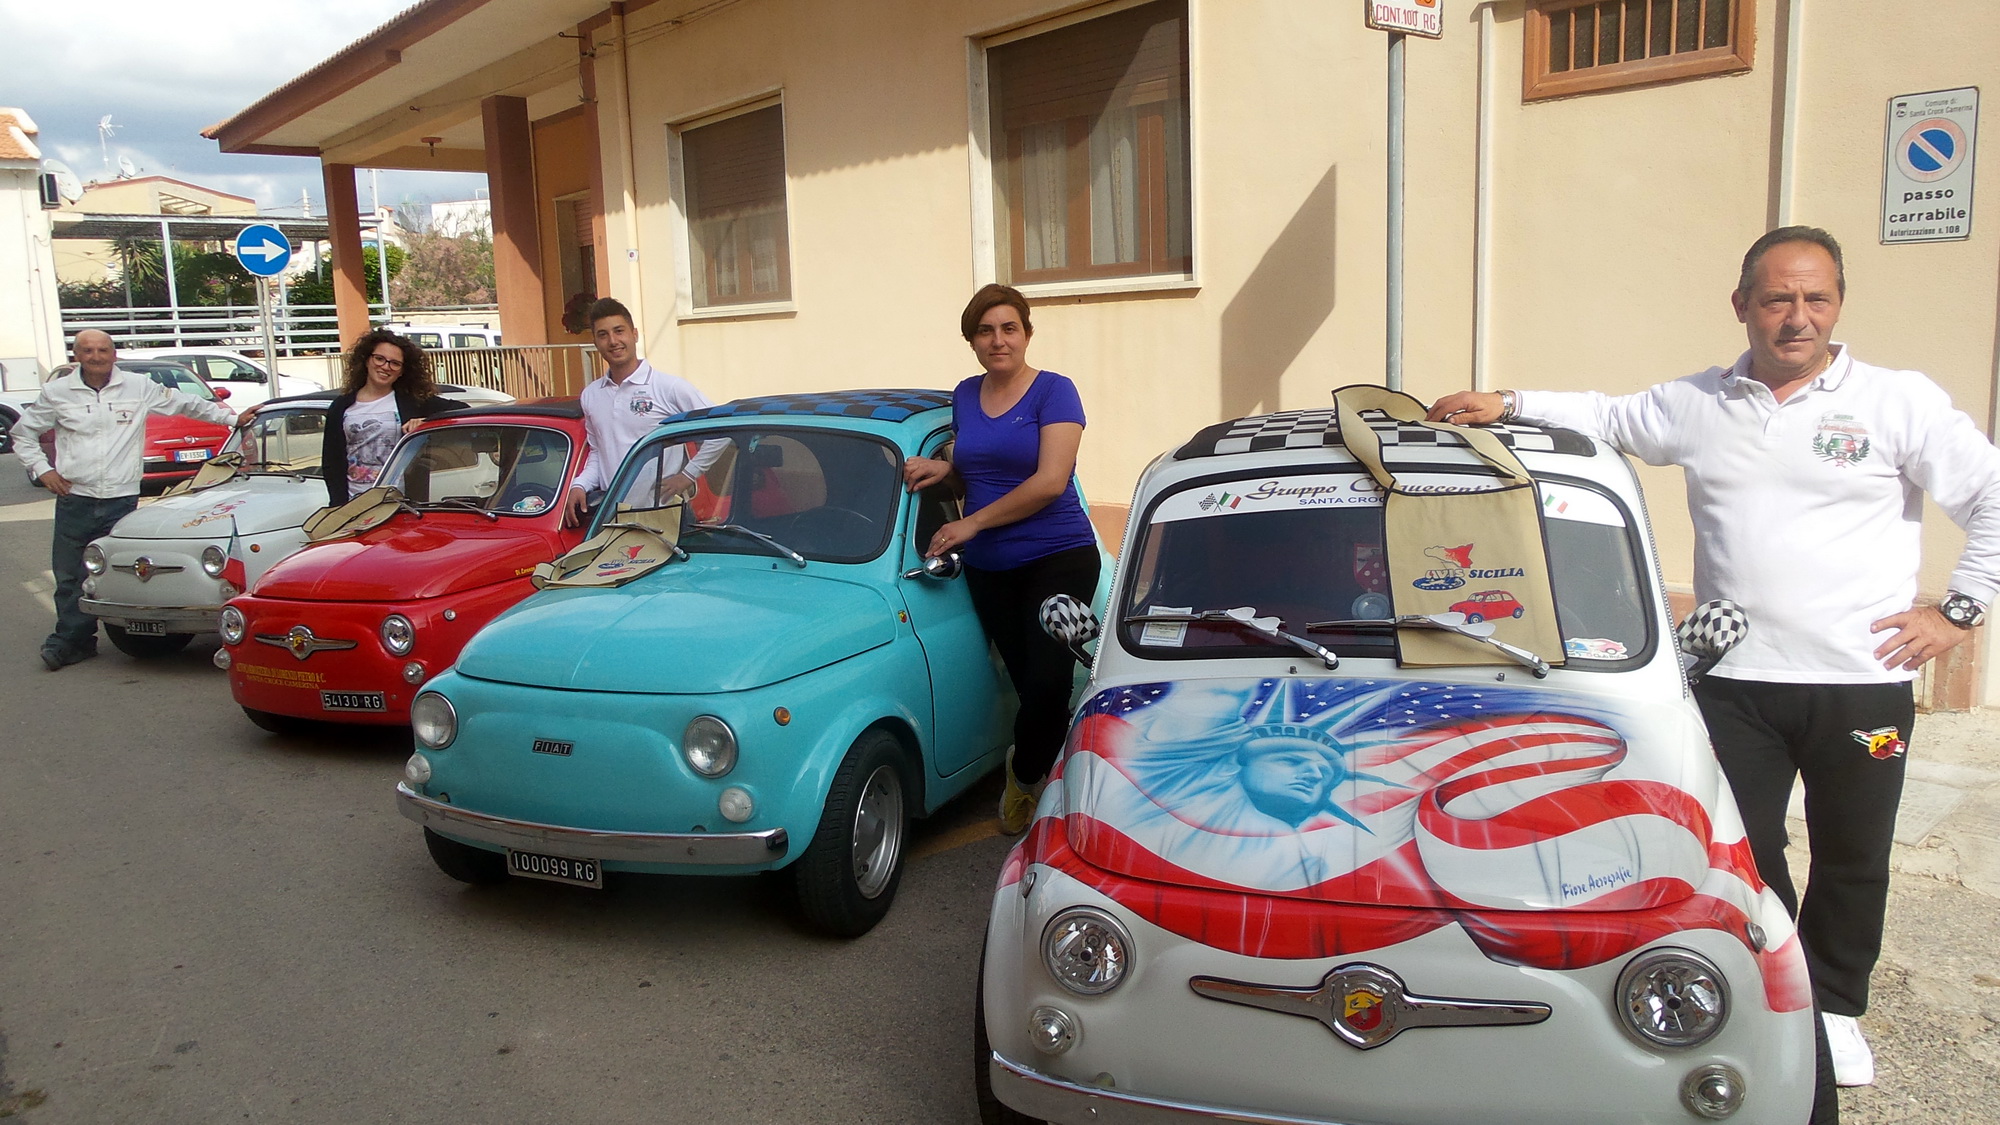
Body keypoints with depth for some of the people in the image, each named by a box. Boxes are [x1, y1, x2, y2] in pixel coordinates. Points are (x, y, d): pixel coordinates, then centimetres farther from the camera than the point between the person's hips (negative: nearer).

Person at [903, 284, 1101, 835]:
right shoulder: (965, 395, 10)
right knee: (1025, 682, 7)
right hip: (988, 568, 5)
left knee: (1048, 683, -7)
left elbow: (1050, 481, -18)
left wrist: (973, 523, -15)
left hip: (1057, 560, -5)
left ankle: (1024, 771, 19)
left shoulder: (1054, 392, -9)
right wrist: (942, 465, 1)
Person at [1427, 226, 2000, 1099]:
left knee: (1852, 860, 14)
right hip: (1736, 681, 2)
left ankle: (1835, 1005, 36)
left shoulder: (1901, 403, -3)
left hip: (1862, 683, -1)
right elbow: (1607, 418, 19)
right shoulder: (1696, 405, 7)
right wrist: (1505, 404, 8)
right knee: (1741, 854, 9)